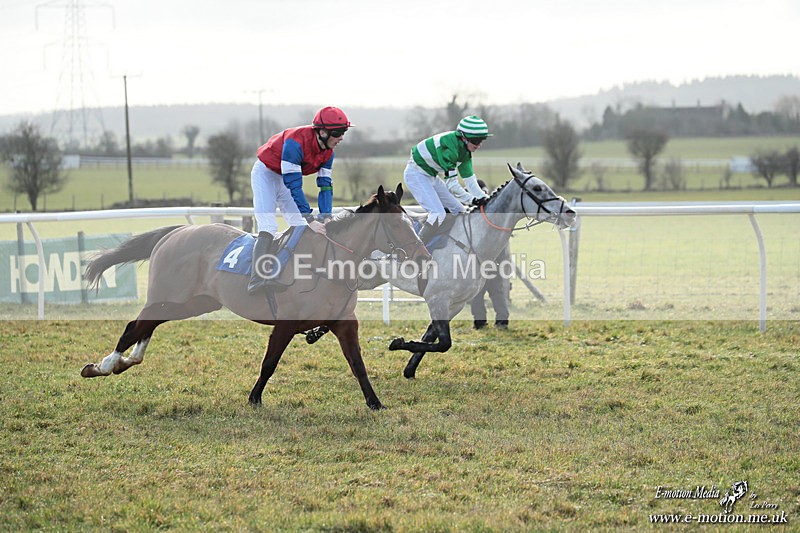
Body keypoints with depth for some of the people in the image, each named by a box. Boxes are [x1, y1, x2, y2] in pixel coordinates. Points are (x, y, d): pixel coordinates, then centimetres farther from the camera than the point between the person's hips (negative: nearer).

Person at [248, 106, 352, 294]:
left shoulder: (328, 151, -11)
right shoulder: (295, 143, -36)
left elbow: (325, 185, -7)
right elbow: (294, 186, -37)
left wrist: (325, 219, -19)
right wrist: (310, 220, -39)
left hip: (287, 178, 8)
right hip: (265, 174, -8)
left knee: (301, 227, 3)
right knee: (268, 227, -22)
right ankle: (256, 279, -32)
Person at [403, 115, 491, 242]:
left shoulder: (464, 150, -2)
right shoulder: (450, 147, -31)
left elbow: (469, 180, 3)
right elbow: (451, 184, -30)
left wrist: (485, 199, -8)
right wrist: (472, 200, -26)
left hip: (431, 176, 10)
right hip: (416, 174, -10)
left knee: (458, 211, 8)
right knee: (438, 214, -23)